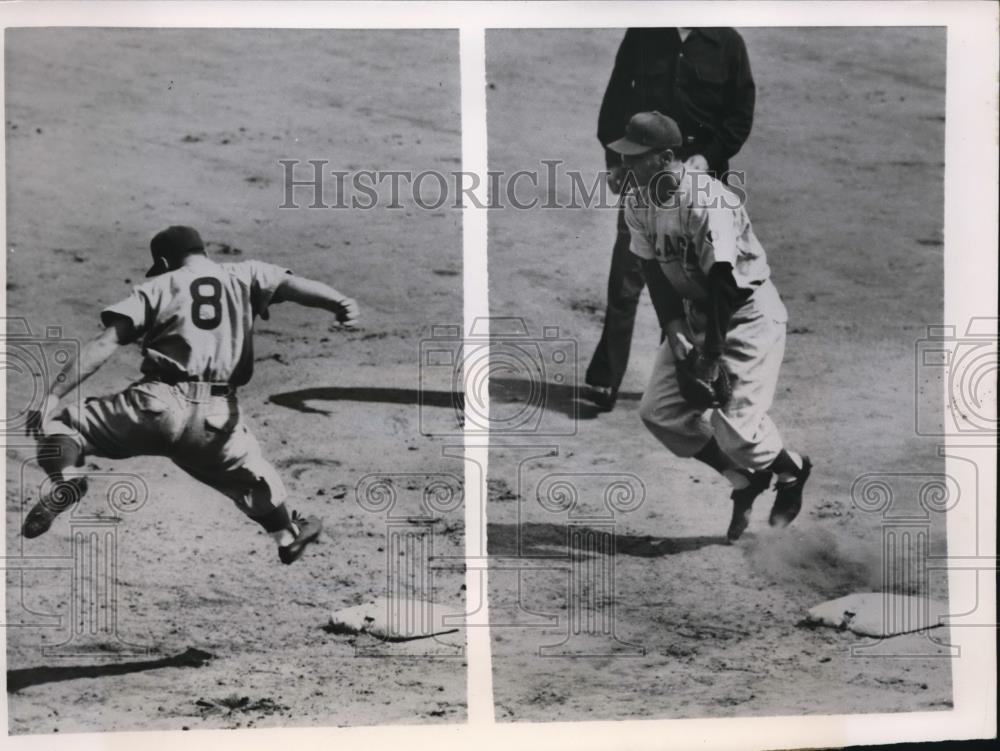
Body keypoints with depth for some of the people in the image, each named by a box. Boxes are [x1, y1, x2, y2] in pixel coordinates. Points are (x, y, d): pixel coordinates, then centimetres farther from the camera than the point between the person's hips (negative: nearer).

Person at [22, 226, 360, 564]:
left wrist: (54, 394, 0)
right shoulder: (245, 276, 16)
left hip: (159, 405, -2)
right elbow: (289, 283, -4)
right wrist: (338, 303, -21)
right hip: (218, 418, 2)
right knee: (251, 474, 32)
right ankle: (287, 534, 47)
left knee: (51, 423, 12)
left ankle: (65, 478, -16)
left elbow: (106, 342, 2)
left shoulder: (158, 287, 12)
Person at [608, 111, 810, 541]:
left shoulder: (707, 202, -28)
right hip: (694, 311, 8)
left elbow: (722, 283, -27)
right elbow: (654, 272, -1)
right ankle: (746, 479, 17)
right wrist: (675, 331, -13)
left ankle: (792, 470, 23)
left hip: (748, 313, -8)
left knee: (735, 424, -12)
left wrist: (713, 354, -25)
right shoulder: (638, 203, -5)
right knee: (659, 410, -1)